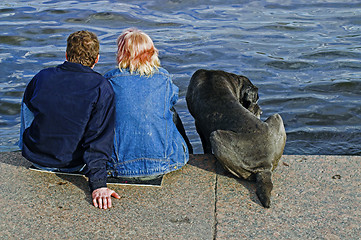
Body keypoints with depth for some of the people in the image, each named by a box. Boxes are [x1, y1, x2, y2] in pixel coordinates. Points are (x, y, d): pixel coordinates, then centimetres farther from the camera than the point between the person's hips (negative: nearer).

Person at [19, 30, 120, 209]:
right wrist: (98, 185, -23)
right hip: (73, 165, -2)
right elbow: (99, 139, -23)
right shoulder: (101, 88, -18)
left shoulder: (42, 77, -8)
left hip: (35, 158, 3)